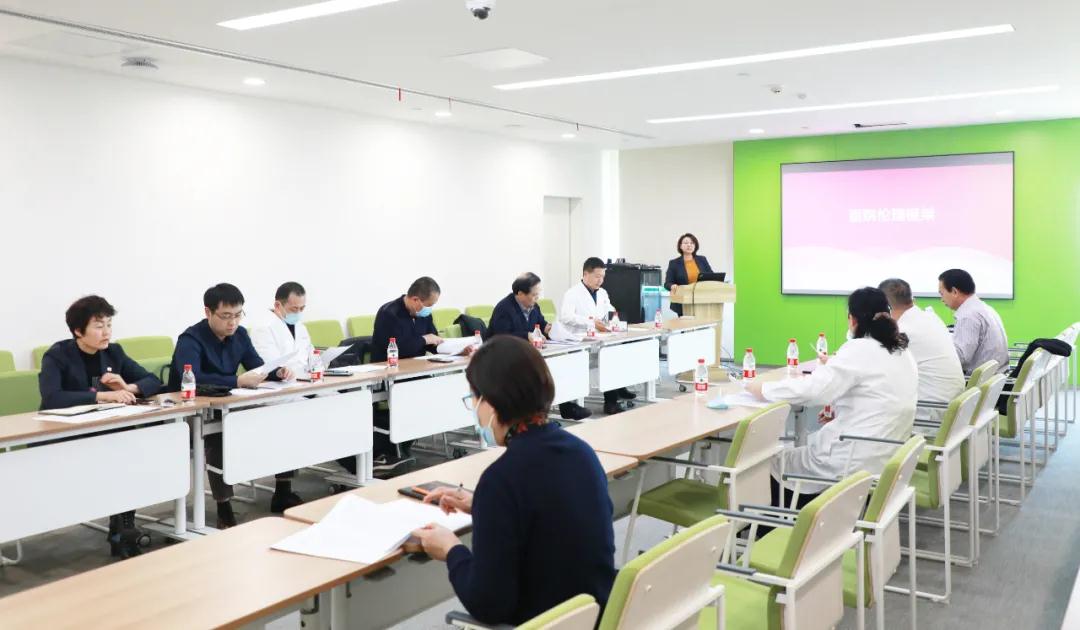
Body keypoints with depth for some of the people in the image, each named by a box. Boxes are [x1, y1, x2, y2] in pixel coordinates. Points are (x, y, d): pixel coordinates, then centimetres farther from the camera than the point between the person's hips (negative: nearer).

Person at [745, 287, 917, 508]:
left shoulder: (860, 349, -16)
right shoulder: (901, 352, 8)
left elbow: (811, 388, -23)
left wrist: (762, 389, -11)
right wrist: (835, 366, 18)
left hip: (859, 460, -8)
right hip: (887, 455, 9)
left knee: (778, 464, 11)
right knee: (805, 447, 26)